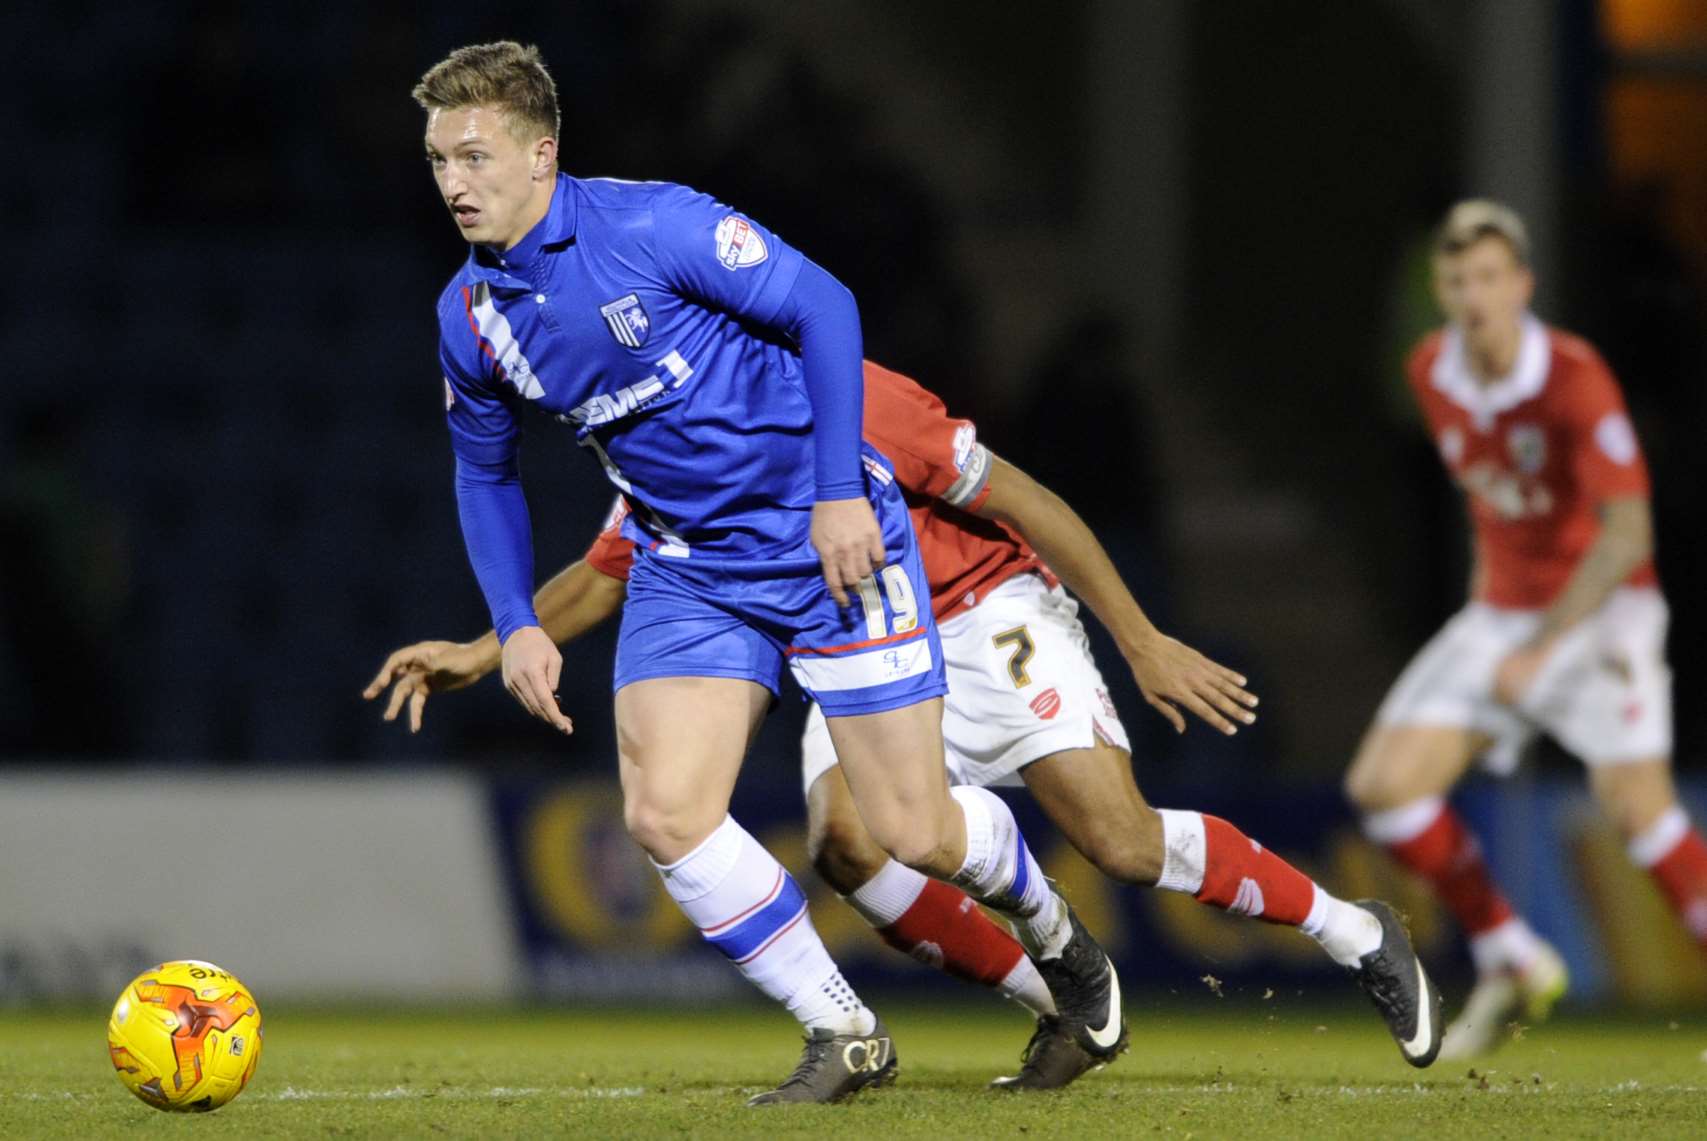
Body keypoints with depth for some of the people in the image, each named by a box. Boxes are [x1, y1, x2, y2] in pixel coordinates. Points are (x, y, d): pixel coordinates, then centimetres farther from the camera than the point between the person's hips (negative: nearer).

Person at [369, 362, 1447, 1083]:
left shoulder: (850, 405, -24)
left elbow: (1025, 505, -18)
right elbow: (601, 579, 14)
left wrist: (1145, 645, -16)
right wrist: (479, 653, -1)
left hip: (987, 615, -6)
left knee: (1122, 838, -21)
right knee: (846, 836, -23)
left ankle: (1358, 935, -1)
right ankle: (1064, 1009, -7)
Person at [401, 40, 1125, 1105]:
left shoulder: (650, 225, -20)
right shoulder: (471, 317, -1)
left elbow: (822, 306, -15)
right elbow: (486, 472, 16)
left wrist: (839, 491, -18)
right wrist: (516, 624, 5)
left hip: (829, 536, -5)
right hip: (687, 569, 5)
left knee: (916, 832, -4)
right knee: (665, 814, -15)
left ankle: (1052, 931, 31)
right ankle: (846, 1037, 2)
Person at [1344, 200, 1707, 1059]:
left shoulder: (1573, 378, -21)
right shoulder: (1432, 374, -1)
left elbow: (1627, 535, -24)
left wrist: (1541, 648, -28)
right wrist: (1490, 586, 15)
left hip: (1602, 605, -6)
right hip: (1501, 610, 6)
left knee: (1634, 803, -23)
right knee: (1383, 786, -7)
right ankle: (1513, 964, 9)